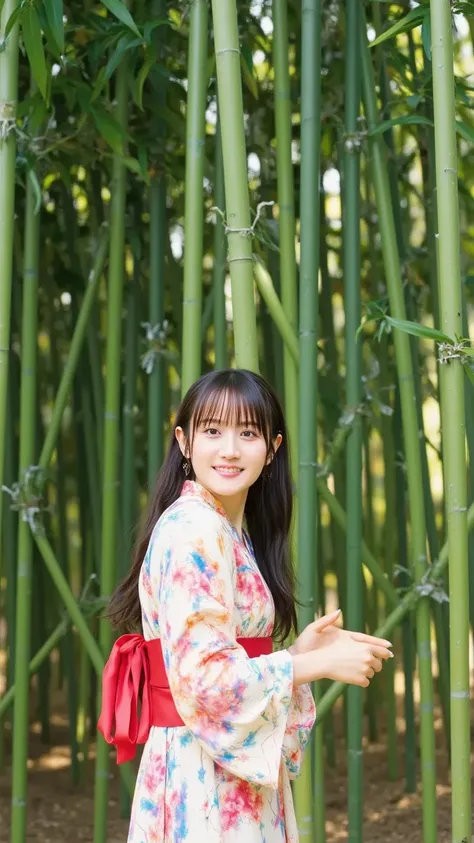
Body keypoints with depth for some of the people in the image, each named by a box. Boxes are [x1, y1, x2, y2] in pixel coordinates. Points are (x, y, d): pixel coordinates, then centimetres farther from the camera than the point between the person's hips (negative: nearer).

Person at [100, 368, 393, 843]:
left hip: (233, 766, 9)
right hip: (203, 771, -9)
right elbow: (203, 678, -22)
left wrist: (298, 652, 3)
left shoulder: (232, 534, 12)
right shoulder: (192, 530, -16)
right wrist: (320, 663, -15)